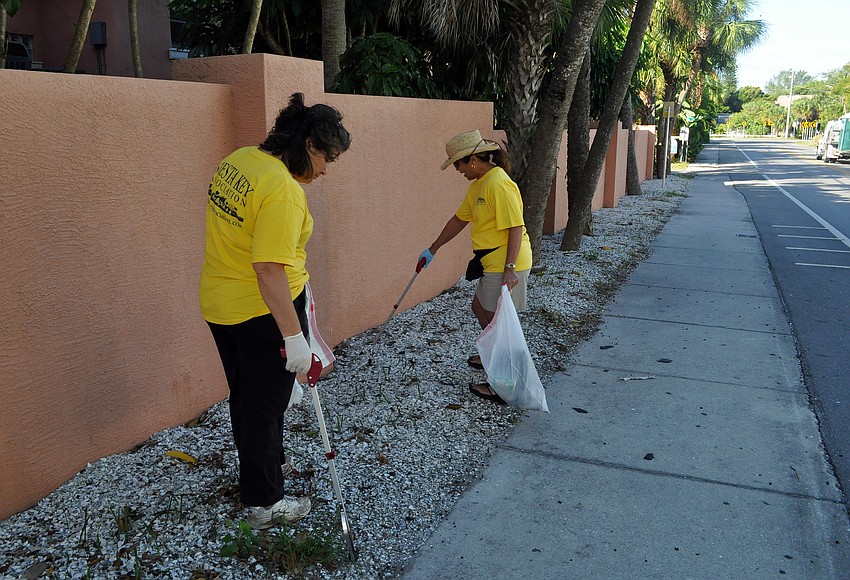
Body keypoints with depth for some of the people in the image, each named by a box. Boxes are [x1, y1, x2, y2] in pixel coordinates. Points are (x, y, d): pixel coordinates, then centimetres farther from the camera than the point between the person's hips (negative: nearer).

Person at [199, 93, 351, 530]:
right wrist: (294, 336, -27)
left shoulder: (236, 160, 2)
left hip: (218, 303, 9)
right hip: (264, 312, -9)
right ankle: (264, 503, 23)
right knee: (266, 403, 7)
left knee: (244, 395, 24)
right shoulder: (284, 191, -26)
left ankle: (262, 463, 47)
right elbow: (269, 269, -30)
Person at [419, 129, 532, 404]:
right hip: (492, 264, 10)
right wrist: (433, 249, 27)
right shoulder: (478, 185, 13)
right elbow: (459, 219, 22)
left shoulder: (498, 185, -19)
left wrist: (509, 268, -28)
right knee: (480, 308, 25)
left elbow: (516, 228, -24)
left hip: (506, 266, -10)